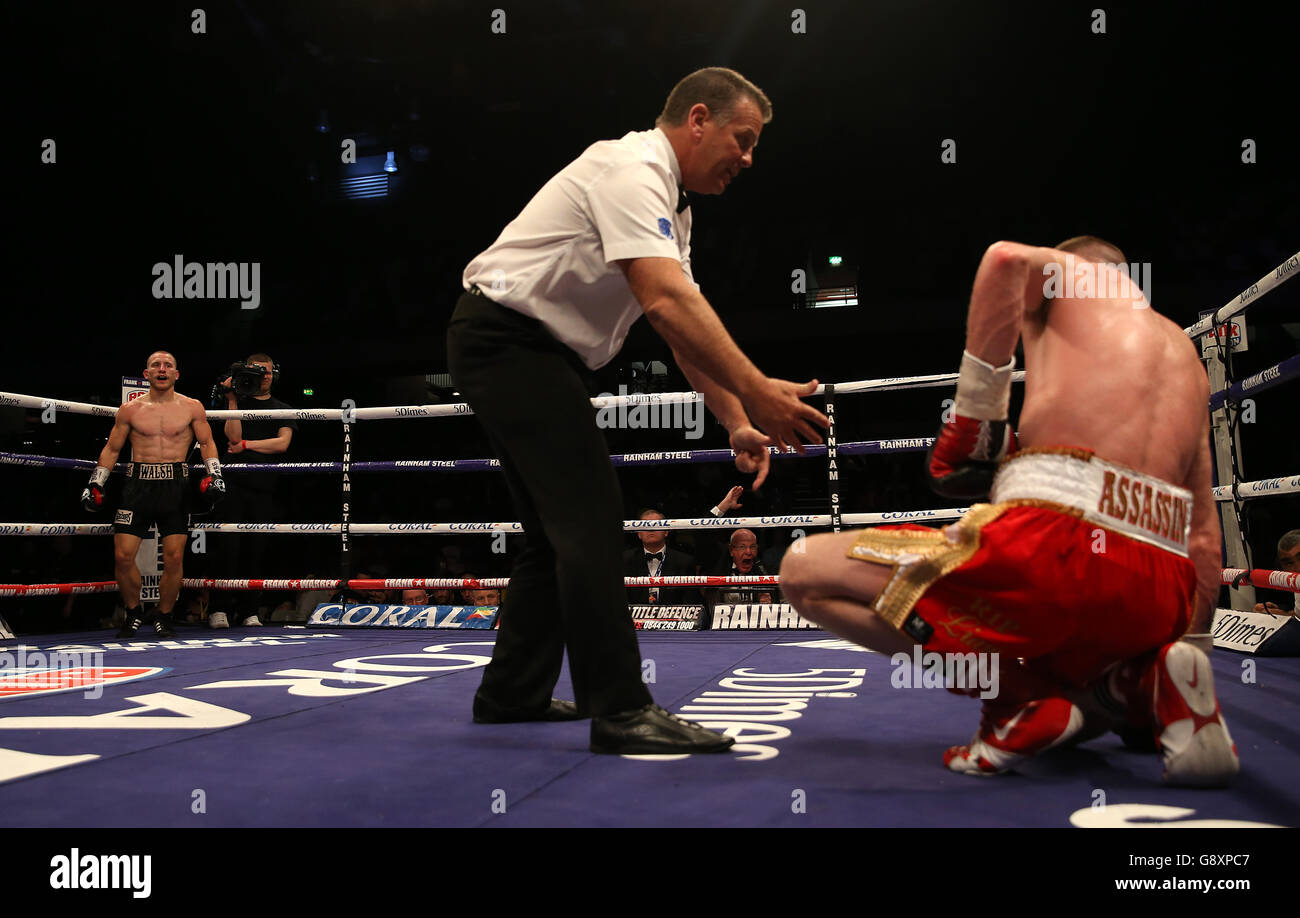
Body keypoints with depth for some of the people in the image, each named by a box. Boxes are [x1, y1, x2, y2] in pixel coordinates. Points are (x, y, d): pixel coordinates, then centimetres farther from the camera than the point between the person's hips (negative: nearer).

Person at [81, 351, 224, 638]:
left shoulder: (192, 408, 7)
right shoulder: (130, 410, 9)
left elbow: (207, 442, 12)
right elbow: (112, 448, 16)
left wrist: (214, 473, -2)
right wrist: (95, 482, 11)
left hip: (175, 485, -1)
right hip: (138, 484, 1)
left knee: (173, 558, -4)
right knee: (123, 556, -6)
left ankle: (163, 617, 15)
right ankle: (133, 613, 16)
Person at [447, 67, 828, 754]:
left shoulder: (670, 205, 16)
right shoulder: (631, 170, -16)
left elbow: (683, 327, 14)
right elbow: (665, 300, -31)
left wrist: (737, 423, 5)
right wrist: (756, 391, -35)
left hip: (539, 355, 11)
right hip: (505, 337, -11)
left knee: (562, 527, 13)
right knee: (590, 516, -15)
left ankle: (512, 693, 21)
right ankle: (621, 710, -13)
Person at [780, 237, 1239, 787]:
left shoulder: (1070, 274, 16)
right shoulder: (1186, 353, 32)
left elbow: (1008, 258, -12)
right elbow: (1203, 533, 29)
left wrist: (974, 416, -4)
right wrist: (1192, 646, 35)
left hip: (1055, 543, -8)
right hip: (1160, 594, 8)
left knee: (803, 572, 1)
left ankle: (1019, 692, -9)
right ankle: (1145, 683, 5)